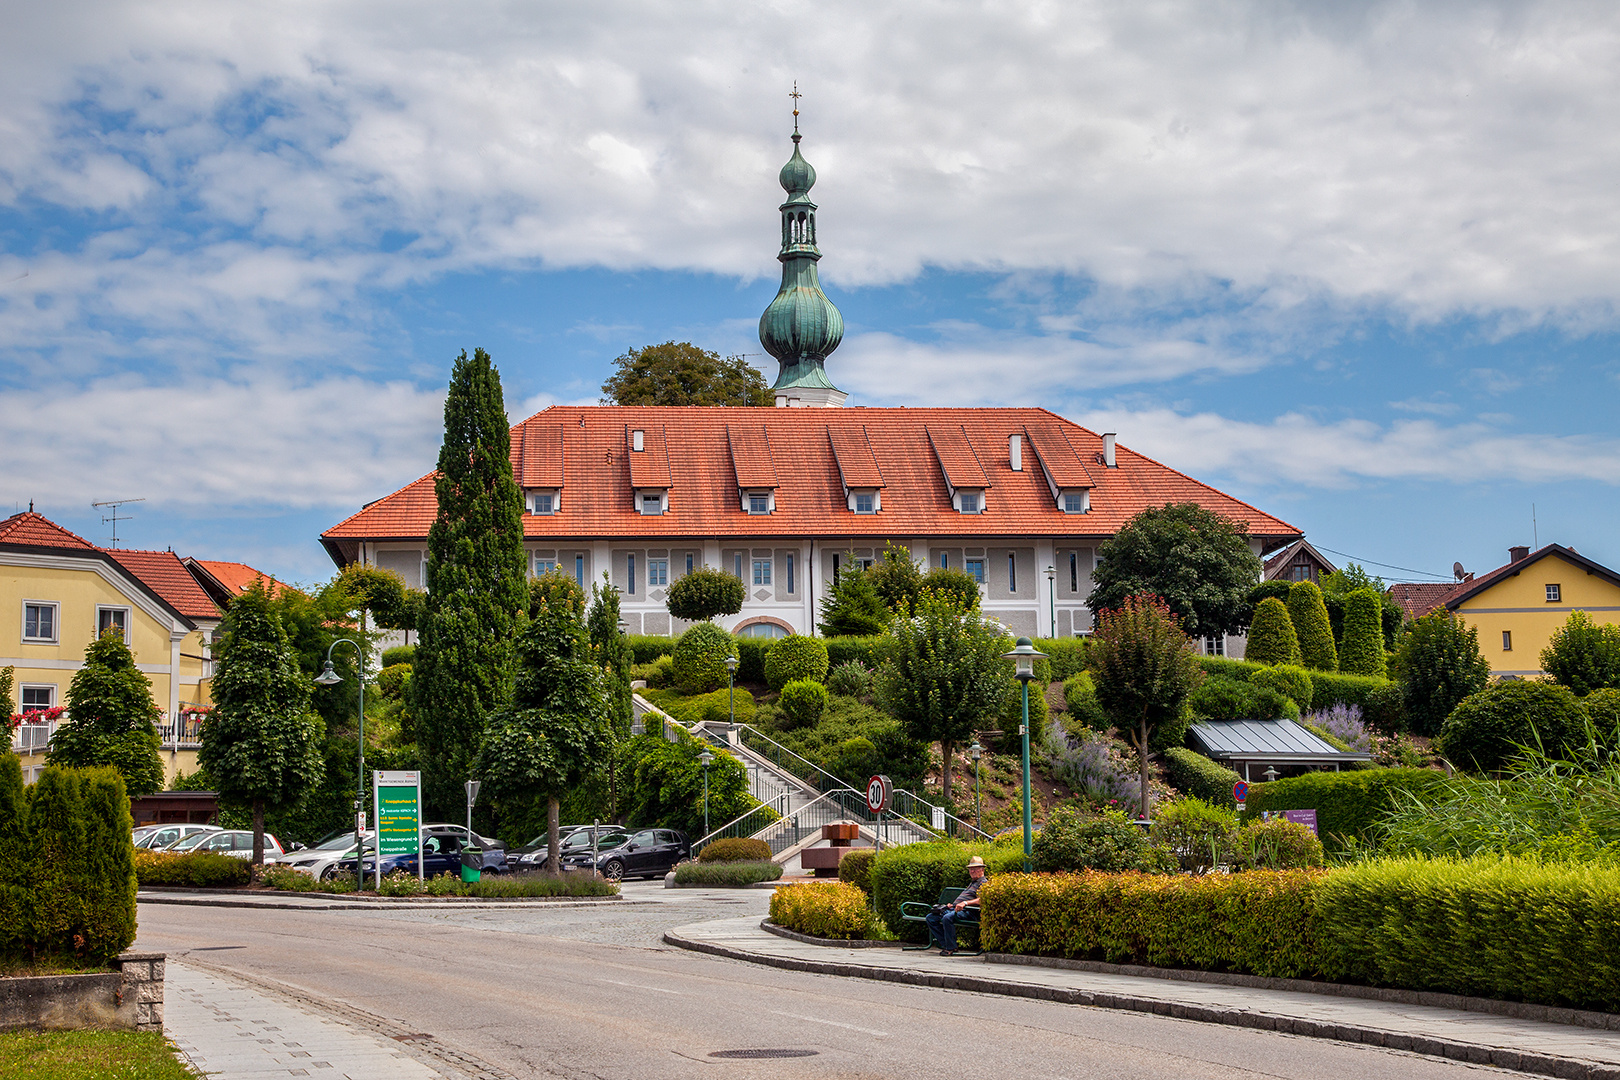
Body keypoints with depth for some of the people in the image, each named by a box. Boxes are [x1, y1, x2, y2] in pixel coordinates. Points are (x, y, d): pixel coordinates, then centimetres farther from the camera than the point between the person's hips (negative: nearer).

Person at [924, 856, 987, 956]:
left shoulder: (983, 883, 1)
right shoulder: (972, 882, 33)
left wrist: (965, 903, -28)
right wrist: (952, 905, 19)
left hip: (966, 910, -10)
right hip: (954, 908, 10)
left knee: (947, 918, -39)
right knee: (930, 918, -4)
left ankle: (950, 948, -26)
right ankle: (945, 944, -8)